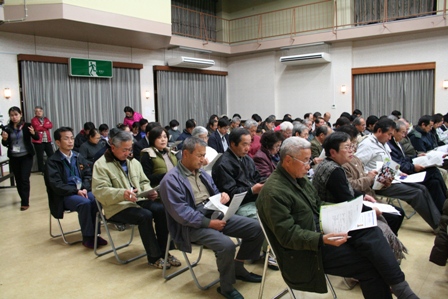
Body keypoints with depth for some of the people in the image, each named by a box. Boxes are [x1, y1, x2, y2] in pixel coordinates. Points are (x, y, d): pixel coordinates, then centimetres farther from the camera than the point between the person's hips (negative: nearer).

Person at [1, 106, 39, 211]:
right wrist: (4, 139, -15)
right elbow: (5, 144, 7)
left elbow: (37, 138, -10)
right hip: (13, 158, 3)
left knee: (24, 179, -6)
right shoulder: (7, 128, 1)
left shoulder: (27, 126, -6)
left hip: (26, 156, -3)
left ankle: (25, 202, -1)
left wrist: (33, 133, -31)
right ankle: (23, 198, 27)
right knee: (18, 179, 11)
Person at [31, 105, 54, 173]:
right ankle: (42, 170, 9)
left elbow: (51, 125, -3)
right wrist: (46, 127, -4)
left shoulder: (46, 119, 15)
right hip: (38, 141, -5)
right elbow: (37, 128, -16)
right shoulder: (34, 120, 0)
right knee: (40, 157, 0)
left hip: (47, 140, 5)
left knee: (51, 155, 8)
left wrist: (42, 126, -13)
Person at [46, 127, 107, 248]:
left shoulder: (78, 157, 13)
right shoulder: (52, 161, -5)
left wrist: (85, 188, -10)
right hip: (64, 195, -4)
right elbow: (56, 185, -13)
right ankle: (87, 237, -19)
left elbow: (88, 175, 10)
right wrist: (76, 191, -22)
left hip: (82, 190, 5)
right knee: (84, 202, -33)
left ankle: (94, 233, -14)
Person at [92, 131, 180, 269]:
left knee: (161, 209, -21)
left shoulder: (133, 162, 16)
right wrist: (122, 193, -32)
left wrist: (149, 191, -3)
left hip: (138, 200, 6)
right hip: (118, 206, -6)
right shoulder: (101, 164, -5)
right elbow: (99, 190, -16)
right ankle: (154, 257, -13)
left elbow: (144, 182, 21)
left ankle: (163, 251, -8)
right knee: (145, 215, -30)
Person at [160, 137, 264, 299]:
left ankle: (238, 267, 17)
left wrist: (223, 196, -4)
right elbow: (180, 213, -20)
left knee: (256, 228, -2)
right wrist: (209, 223, -23)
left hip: (215, 214, 8)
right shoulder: (171, 180, -12)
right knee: (226, 245, -32)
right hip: (193, 224, -8)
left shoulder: (202, 173, 14)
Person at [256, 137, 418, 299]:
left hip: (320, 230, 8)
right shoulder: (273, 192, -21)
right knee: (369, 265, -13)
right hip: (306, 252, -8)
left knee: (370, 232, -12)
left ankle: (399, 286, -9)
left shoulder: (299, 178, 8)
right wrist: (322, 239, -32)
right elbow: (288, 235, -23)